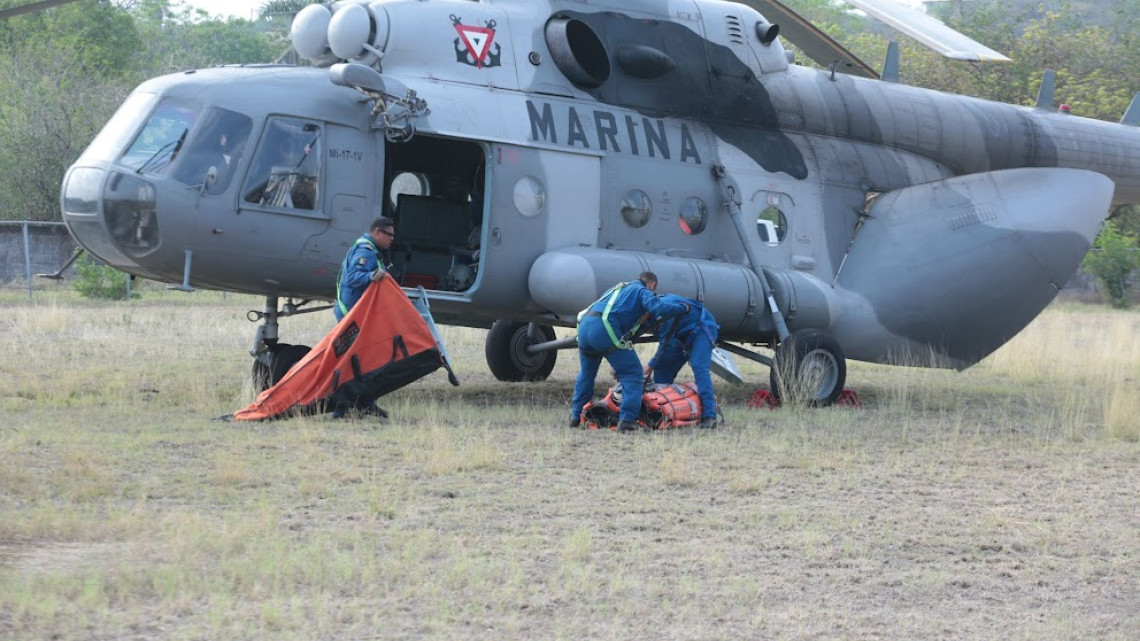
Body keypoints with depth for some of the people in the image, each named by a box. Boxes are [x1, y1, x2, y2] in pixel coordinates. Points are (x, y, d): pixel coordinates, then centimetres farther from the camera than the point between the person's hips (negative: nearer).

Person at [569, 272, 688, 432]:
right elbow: (659, 308, -6)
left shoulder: (618, 288, 34)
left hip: (584, 325, 7)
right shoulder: (643, 291, 11)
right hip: (605, 329, -7)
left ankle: (575, 415, 29)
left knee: (586, 373, 26)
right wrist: (683, 308, 9)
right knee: (632, 373, 1)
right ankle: (627, 420, -7)